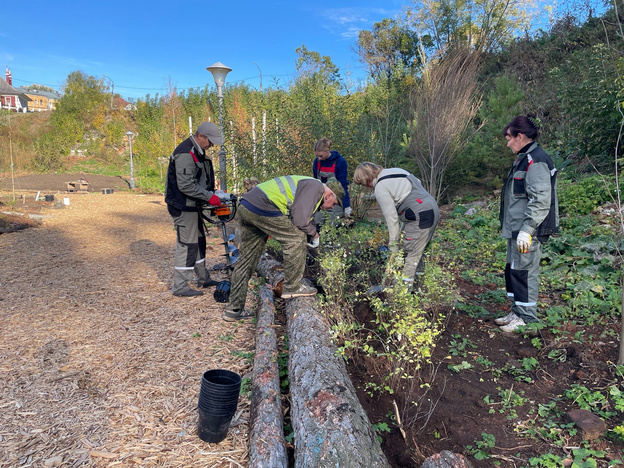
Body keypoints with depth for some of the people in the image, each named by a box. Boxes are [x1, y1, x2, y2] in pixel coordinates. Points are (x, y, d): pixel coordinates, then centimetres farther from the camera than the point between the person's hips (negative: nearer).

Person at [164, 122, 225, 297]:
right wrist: (209, 197, -24)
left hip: (192, 205, 11)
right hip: (183, 207, -11)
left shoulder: (197, 151, 13)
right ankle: (180, 286, 5)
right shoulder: (185, 154, -21)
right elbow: (186, 185, -27)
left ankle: (203, 278, 31)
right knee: (187, 244, -5)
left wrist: (212, 195, 8)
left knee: (199, 241, 18)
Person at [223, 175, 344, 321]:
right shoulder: (315, 187, -5)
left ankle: (234, 309, 19)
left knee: (247, 258, 13)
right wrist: (314, 233, 4)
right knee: (297, 238, -4)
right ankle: (292, 287, 5)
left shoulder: (307, 185, 27)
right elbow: (299, 220, -13)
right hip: (262, 207, -11)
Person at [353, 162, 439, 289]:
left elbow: (391, 217, -12)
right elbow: (418, 183, 19)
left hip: (420, 217, -10)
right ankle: (420, 279, 33)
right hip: (432, 209, 10)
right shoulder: (395, 170, 15)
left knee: (410, 255, -2)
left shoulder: (380, 188, -10)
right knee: (418, 250, 21)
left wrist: (393, 244, -5)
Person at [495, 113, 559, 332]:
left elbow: (541, 201, -22)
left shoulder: (536, 162, -16)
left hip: (528, 231, -10)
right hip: (516, 229, 10)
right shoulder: (523, 159, 15)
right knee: (512, 270, 15)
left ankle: (527, 318, 10)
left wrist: (526, 230, -23)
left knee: (524, 272, -2)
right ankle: (517, 312, 27)